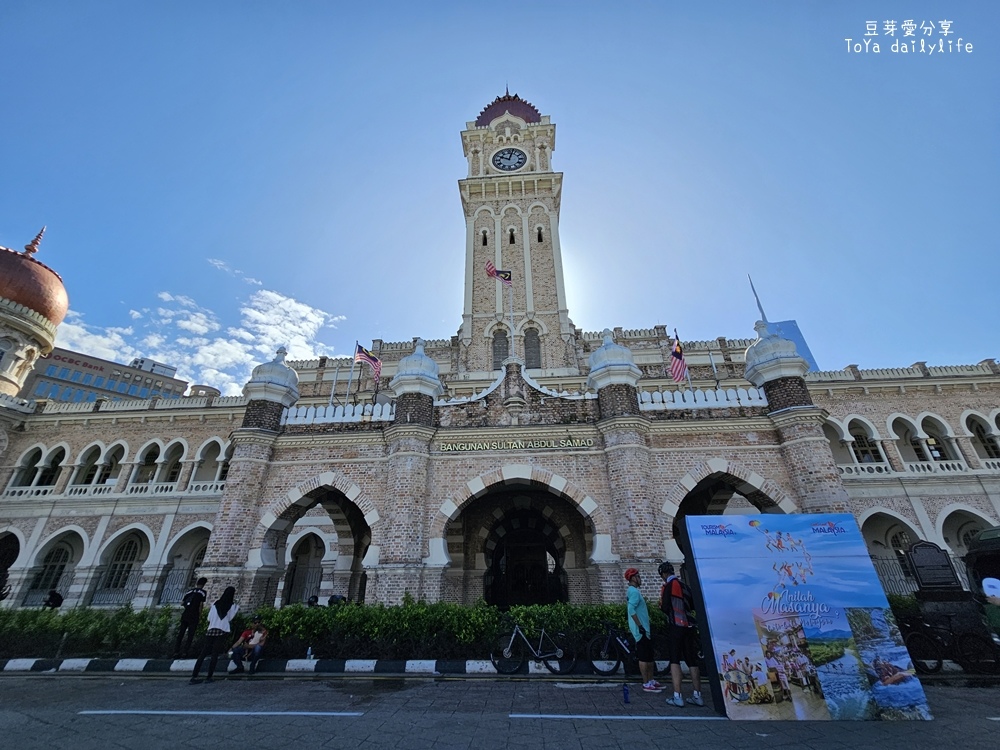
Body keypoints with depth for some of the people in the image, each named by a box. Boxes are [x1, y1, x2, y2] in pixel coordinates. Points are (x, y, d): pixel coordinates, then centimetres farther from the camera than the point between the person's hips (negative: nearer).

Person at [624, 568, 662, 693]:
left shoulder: (634, 590, 15)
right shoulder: (634, 591, -18)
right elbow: (631, 610, -27)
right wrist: (640, 626, -25)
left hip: (644, 628, 10)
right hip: (641, 630, -10)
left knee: (649, 656, 16)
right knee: (644, 657, -3)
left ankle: (651, 681, 24)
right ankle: (646, 684, 5)